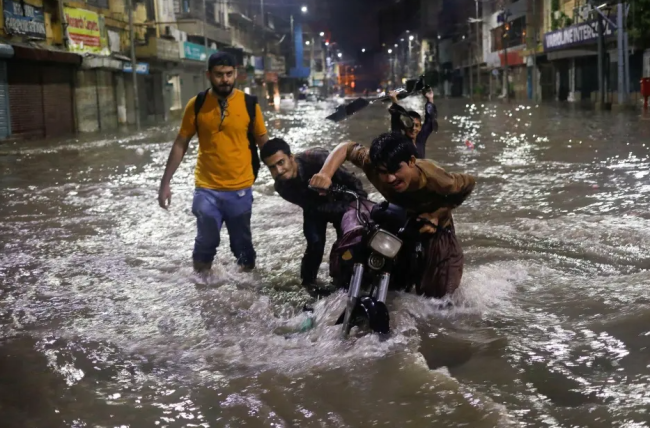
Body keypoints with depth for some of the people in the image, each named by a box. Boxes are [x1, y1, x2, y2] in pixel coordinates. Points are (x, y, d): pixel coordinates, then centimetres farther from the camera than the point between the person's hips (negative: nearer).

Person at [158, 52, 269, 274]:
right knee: (205, 243, 6)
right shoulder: (197, 104, -4)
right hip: (206, 189, 0)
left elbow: (264, 143, 4)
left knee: (242, 242, 13)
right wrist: (165, 182, 1)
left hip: (240, 189, 0)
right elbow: (180, 144, 2)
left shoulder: (249, 104, -4)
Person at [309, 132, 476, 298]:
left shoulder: (434, 179, -41)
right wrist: (325, 174, -37)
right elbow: (346, 148, -20)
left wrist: (436, 216, -29)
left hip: (435, 227, -2)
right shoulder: (374, 166, -35)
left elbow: (469, 184, -21)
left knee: (436, 294, -1)